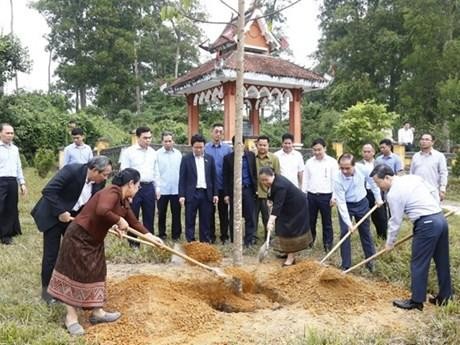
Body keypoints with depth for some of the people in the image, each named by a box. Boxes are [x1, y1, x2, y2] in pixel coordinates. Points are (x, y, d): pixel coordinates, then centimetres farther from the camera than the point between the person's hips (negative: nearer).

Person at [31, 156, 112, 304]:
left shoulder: (99, 182, -11)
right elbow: (48, 191, -30)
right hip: (52, 215, -5)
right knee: (51, 254, 0)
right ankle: (46, 290, 18)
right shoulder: (71, 170, -29)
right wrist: (60, 212, -29)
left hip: (74, 217, 6)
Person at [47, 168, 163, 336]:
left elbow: (134, 222, 17)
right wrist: (119, 220, -26)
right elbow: (101, 211, -41)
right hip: (79, 236, -10)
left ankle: (97, 312, 25)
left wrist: (151, 236, 19)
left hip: (94, 240, 10)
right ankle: (71, 317, 11)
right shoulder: (112, 192, -23)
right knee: (77, 274, -2)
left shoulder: (124, 202, 7)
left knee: (96, 273, 14)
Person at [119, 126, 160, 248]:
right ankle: (133, 242, 17)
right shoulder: (128, 152, -6)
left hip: (149, 187, 4)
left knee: (149, 216, 12)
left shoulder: (153, 152, 9)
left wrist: (157, 188, 12)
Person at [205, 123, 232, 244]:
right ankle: (211, 236, 20)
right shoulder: (205, 147, -2)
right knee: (210, 212, 9)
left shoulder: (227, 148, 0)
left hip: (223, 186, 0)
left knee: (223, 212, 9)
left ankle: (224, 236, 19)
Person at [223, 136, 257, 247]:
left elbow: (255, 172, 7)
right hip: (234, 190, 0)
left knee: (250, 216, 1)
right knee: (234, 218, 7)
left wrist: (256, 188, 2)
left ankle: (249, 240, 11)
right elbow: (226, 177, 2)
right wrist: (226, 194, -2)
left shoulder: (251, 155, 6)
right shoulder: (228, 158, 2)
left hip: (248, 189, 1)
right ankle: (234, 241, 17)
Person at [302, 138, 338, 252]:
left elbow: (335, 180, -5)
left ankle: (328, 244, 16)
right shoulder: (309, 162, 6)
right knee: (310, 220, 12)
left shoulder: (332, 162, -5)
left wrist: (334, 197, -9)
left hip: (325, 196, -3)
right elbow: (305, 180, 9)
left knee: (327, 222, 6)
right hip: (311, 195, 3)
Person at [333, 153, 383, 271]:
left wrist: (378, 198, 3)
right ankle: (345, 266, 6)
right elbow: (341, 203, -27)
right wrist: (348, 223, -29)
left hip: (362, 203, 3)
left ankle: (370, 260, 27)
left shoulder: (362, 169, -24)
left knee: (365, 232, 12)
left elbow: (372, 181, -2)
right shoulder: (338, 180, -30)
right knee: (345, 233, -6)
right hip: (346, 205, -2)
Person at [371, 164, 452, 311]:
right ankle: (444, 297, 30)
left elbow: (395, 221, -4)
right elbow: (433, 191, 19)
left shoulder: (393, 194, -10)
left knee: (419, 264, 3)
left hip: (427, 224, -9)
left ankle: (416, 301, 12)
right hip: (441, 218, 9)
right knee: (442, 261, 17)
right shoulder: (413, 177, 12)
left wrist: (390, 242, 9)